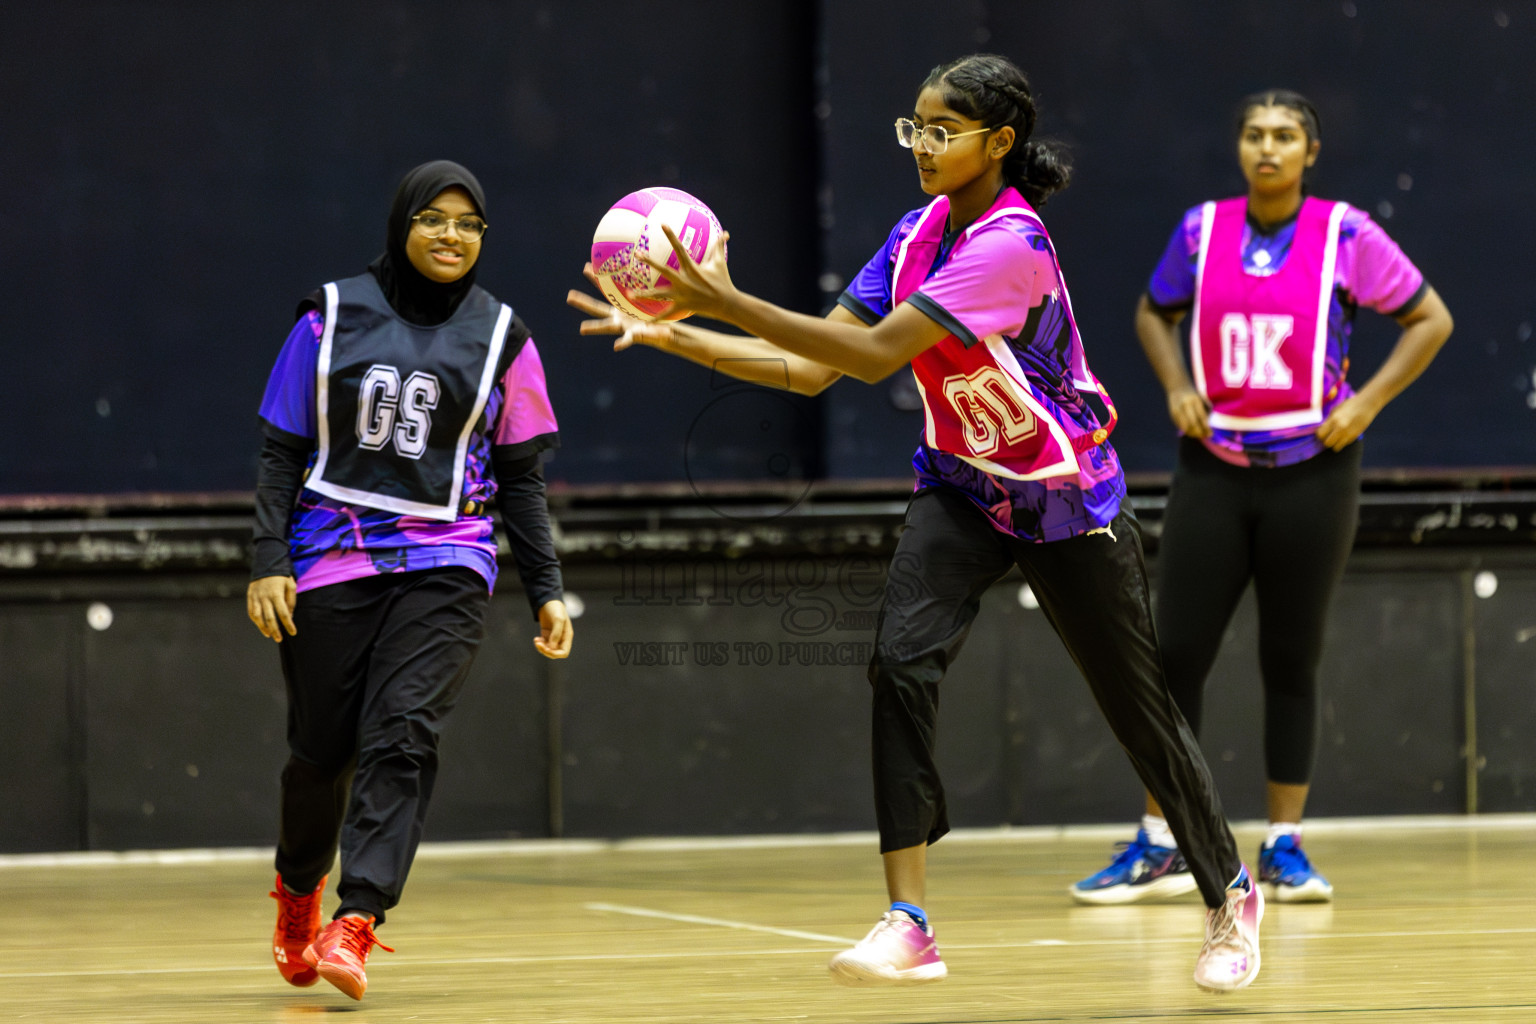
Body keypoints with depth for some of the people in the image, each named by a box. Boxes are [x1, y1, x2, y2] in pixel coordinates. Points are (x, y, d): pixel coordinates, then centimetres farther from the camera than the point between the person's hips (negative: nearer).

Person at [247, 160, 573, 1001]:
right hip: (331, 559, 0)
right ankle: (297, 889, 35)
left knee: (402, 734, -18)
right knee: (322, 746, 6)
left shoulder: (499, 334, 6)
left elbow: (521, 477, 10)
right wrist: (268, 562, -6)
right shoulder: (334, 315, 4)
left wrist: (546, 590, 3)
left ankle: (354, 926, -24)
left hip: (445, 564, 0)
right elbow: (282, 451, 4)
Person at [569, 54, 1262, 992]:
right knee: (902, 660, -19)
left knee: (1141, 706, 6)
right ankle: (909, 926, -20)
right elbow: (811, 367, -3)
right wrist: (672, 334, -13)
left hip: (1067, 499, -6)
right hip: (964, 490, 6)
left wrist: (728, 302, -37)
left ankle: (1231, 897, 30)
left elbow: (876, 354, -33)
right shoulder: (919, 234, -3)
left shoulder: (1011, 245, -26)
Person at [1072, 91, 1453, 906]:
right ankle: (1159, 845, 7)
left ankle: (1284, 847, 12)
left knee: (1290, 660, 3)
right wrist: (1176, 386, 1)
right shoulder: (1202, 230, 3)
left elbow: (1431, 320, 1)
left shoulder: (1345, 236, -4)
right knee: (1176, 653, -2)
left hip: (1311, 469, -2)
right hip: (1213, 469, 2)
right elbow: (1154, 313, 19)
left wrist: (1368, 401, -9)